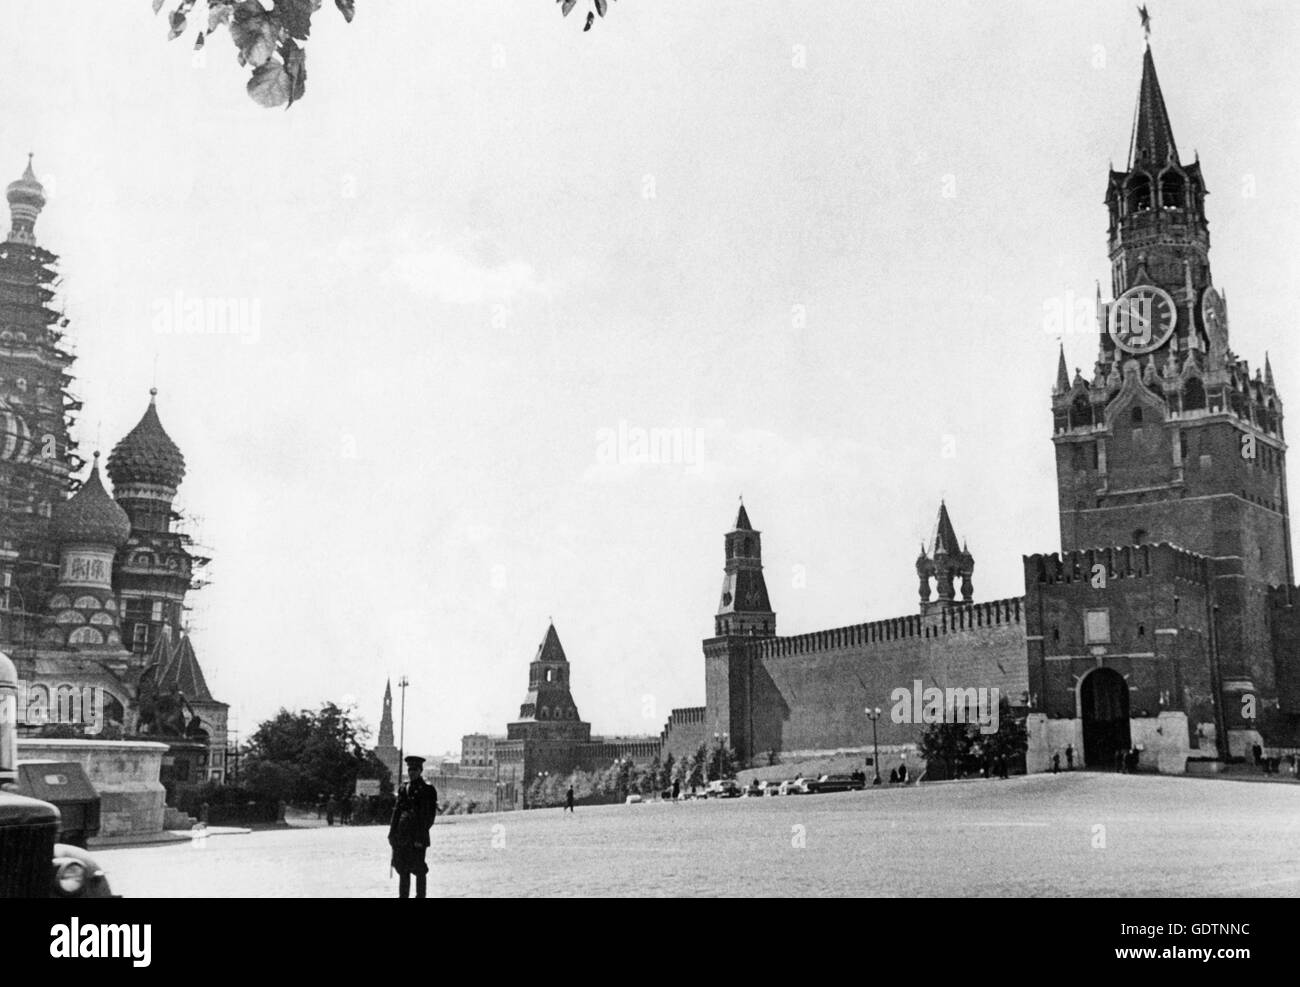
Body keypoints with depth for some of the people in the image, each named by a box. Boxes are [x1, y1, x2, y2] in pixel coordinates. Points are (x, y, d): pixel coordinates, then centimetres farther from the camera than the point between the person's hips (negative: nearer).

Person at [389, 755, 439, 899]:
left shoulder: (428, 790, -5)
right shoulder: (404, 789, 13)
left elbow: (429, 816, -8)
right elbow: (397, 811, 14)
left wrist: (420, 837, -14)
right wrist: (392, 833, 7)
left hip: (418, 837, -6)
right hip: (402, 836, 6)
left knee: (419, 870, -1)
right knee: (402, 868, 10)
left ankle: (420, 896, 7)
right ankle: (403, 895, 18)